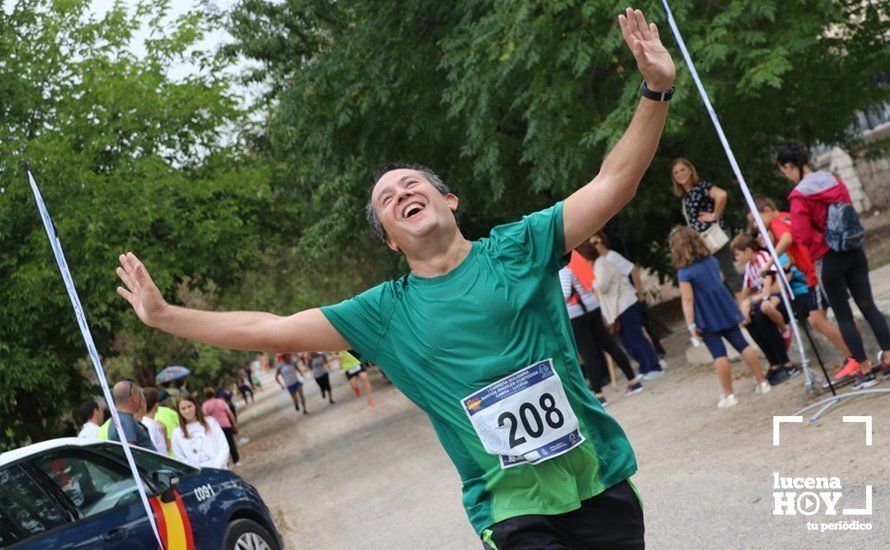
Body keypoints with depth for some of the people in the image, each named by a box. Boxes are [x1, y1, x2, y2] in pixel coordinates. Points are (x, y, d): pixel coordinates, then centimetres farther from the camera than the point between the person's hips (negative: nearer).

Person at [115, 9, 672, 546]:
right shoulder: (384, 312, 3)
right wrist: (162, 314, 5)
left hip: (601, 484, 1)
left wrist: (656, 90, -14)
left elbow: (612, 183, -4)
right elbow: (269, 330, 5)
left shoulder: (518, 248, 1)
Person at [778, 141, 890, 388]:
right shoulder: (835, 182, 5)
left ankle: (865, 370, 8)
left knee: (843, 316, 5)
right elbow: (851, 213, 15)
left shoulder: (799, 196, -15)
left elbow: (802, 236, -17)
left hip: (828, 260, -5)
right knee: (868, 305, 11)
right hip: (854, 253, 6)